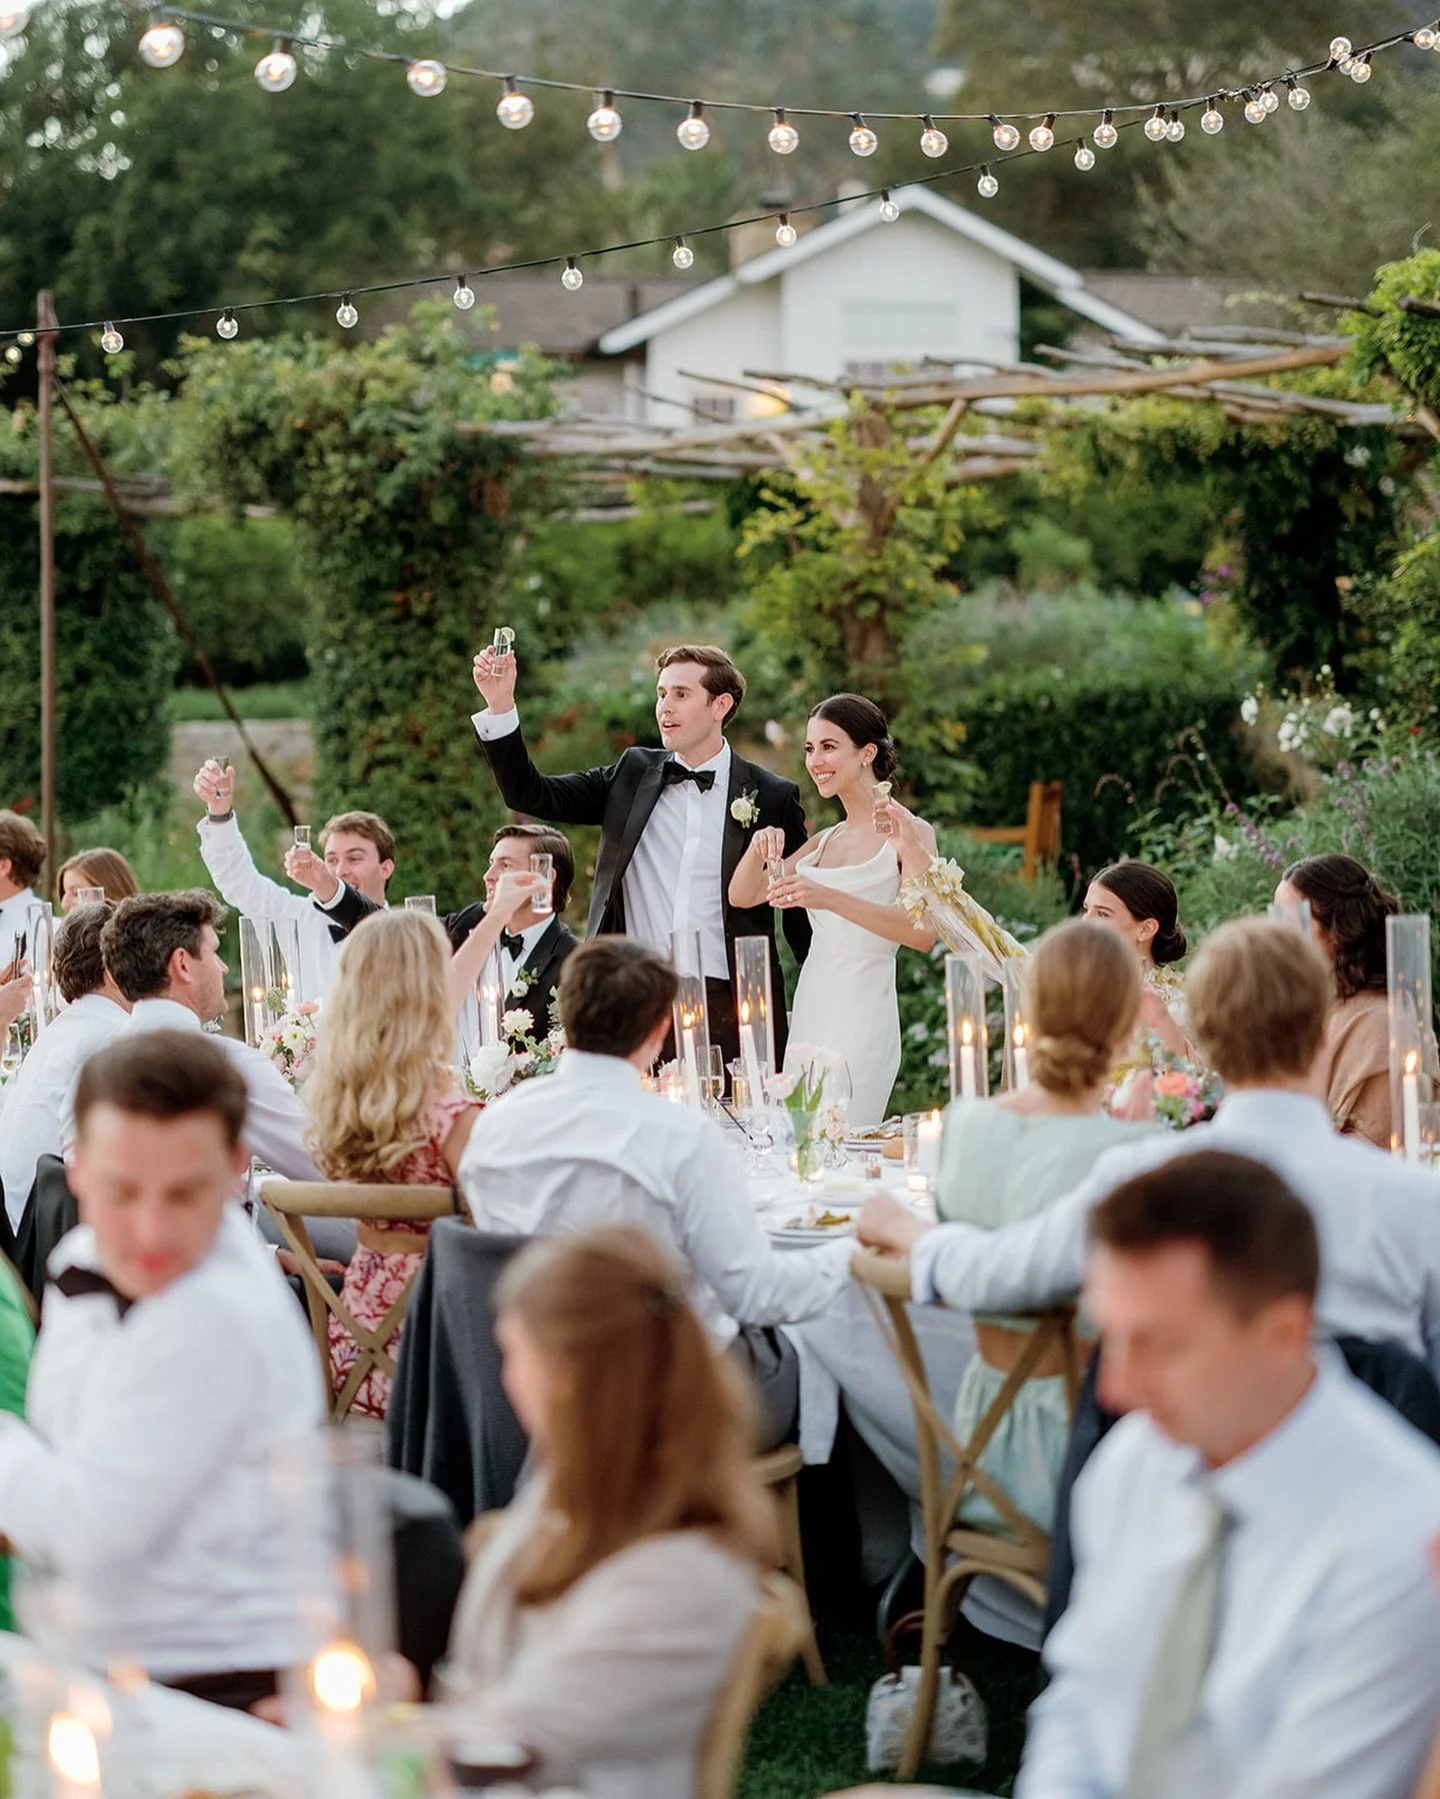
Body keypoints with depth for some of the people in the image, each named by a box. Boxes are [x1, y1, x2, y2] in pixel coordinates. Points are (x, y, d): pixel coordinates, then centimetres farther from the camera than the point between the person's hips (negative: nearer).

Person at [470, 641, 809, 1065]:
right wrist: (499, 706, -4)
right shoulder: (633, 774, 11)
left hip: (727, 1008, -2)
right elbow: (529, 794, 8)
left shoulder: (771, 797, 3)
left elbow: (801, 914, 7)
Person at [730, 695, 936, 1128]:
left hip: (862, 1023, -7)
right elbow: (742, 896, 14)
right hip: (807, 1021, 7)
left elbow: (924, 932, -19)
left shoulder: (908, 833, -5)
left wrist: (829, 898, -29)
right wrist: (758, 848, -7)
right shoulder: (825, 842, 16)